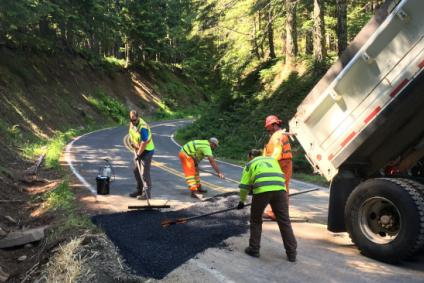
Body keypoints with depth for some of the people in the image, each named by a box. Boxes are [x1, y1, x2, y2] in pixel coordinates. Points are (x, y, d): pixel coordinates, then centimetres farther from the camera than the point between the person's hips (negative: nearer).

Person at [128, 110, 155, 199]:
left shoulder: (143, 127, -26)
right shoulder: (132, 124, 1)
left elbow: (144, 143, -26)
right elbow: (131, 136, 16)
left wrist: (138, 154, -21)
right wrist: (132, 143, 0)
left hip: (147, 151, -9)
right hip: (138, 150, 9)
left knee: (144, 173, -8)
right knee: (136, 171, 16)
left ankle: (147, 193, -1)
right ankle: (139, 190, 29)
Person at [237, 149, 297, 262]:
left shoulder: (250, 164, 22)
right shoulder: (272, 159, 33)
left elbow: (244, 186, 17)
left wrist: (242, 201, 31)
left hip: (262, 191, -3)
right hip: (280, 189, 3)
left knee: (256, 220, 17)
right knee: (284, 222, 11)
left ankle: (254, 249, 23)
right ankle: (292, 253, 15)